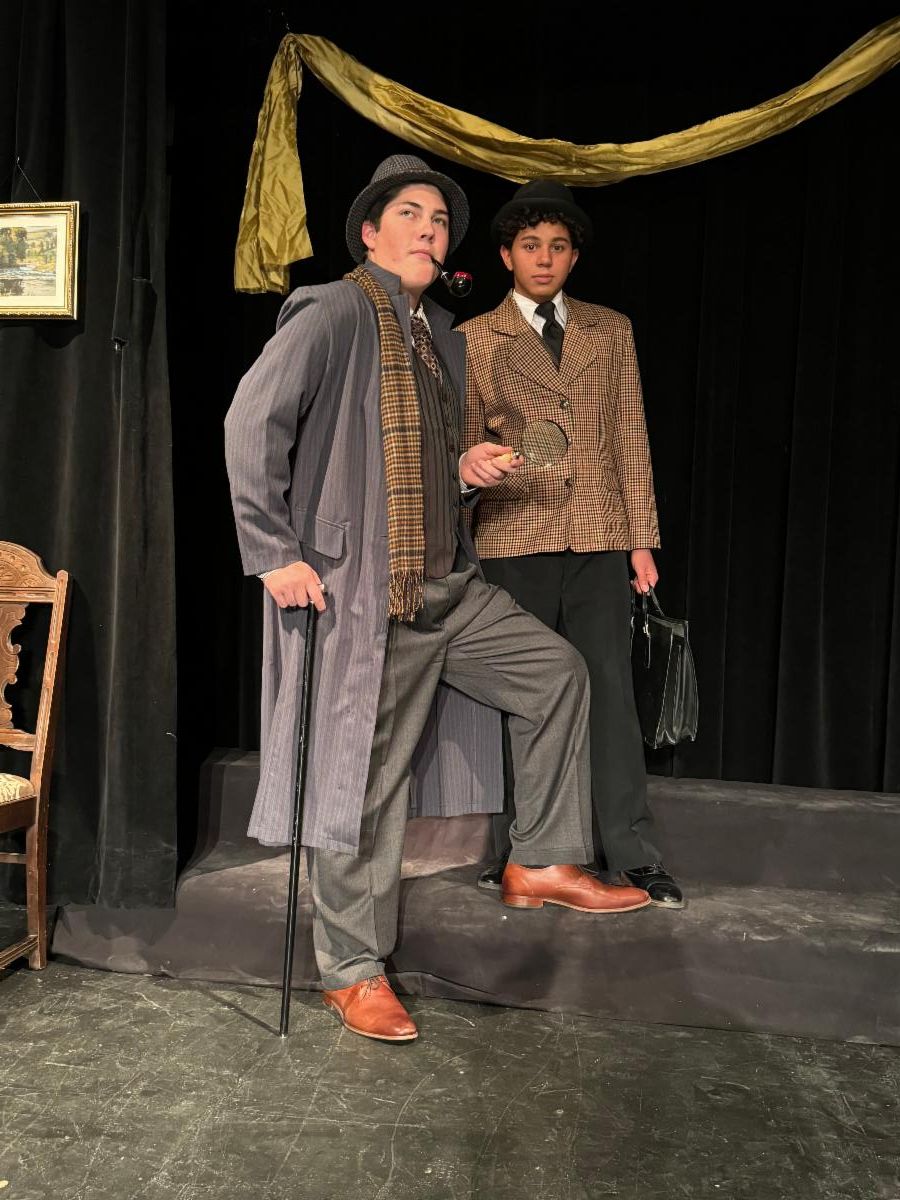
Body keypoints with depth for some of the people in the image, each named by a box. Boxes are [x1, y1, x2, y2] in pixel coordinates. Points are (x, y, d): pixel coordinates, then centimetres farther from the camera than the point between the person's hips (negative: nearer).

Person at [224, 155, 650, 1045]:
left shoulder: (442, 336, 16)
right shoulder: (333, 314, -8)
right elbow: (252, 423, -16)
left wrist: (467, 470, 5)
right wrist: (275, 553, -18)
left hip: (448, 587, 8)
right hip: (363, 595, -8)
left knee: (557, 672, 10)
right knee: (366, 782, -1)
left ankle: (541, 863, 21)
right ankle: (351, 972, 17)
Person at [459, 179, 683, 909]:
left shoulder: (611, 331, 14)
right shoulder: (475, 339, 9)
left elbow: (631, 440, 11)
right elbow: (464, 447, 10)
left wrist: (642, 540, 5)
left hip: (600, 539, 2)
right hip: (514, 540, -1)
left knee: (609, 694, 1)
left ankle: (633, 855, 9)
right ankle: (519, 852, 16)